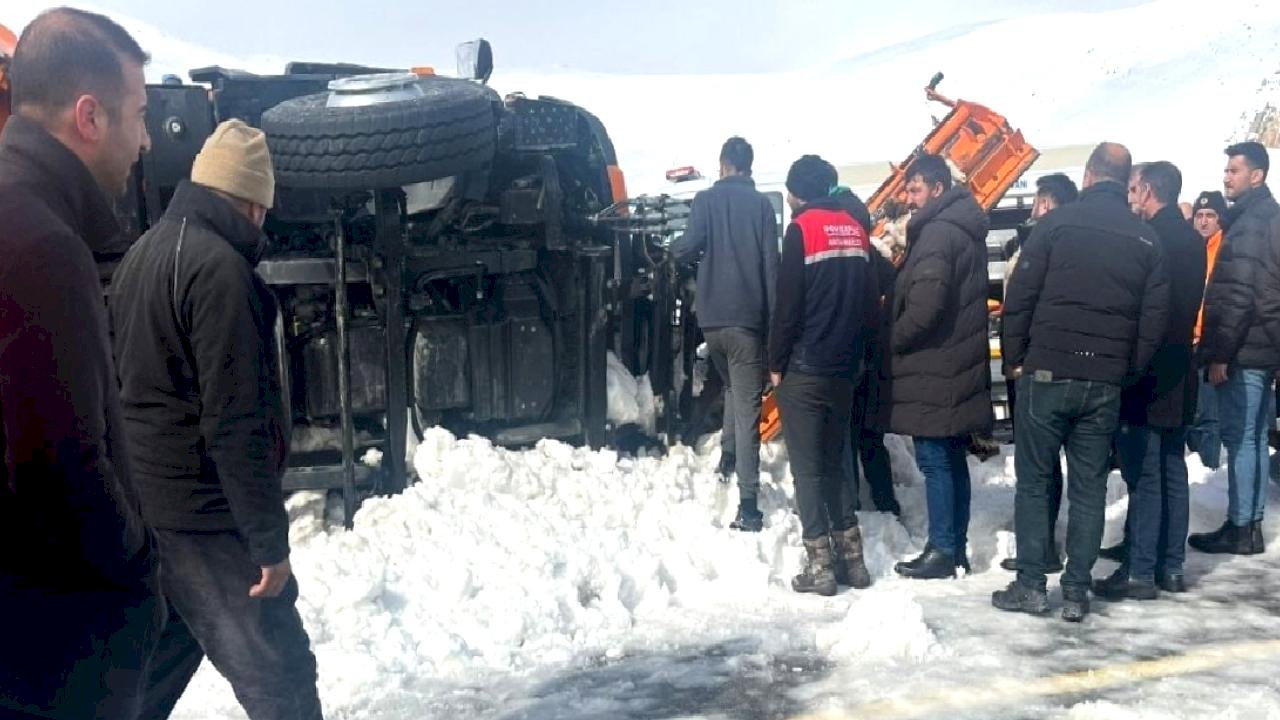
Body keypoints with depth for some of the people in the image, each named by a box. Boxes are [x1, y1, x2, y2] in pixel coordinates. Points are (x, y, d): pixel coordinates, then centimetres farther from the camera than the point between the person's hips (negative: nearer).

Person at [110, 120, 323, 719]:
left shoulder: (143, 253, 12)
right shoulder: (218, 268, -18)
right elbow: (235, 422, -22)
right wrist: (269, 540, -18)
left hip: (145, 500, 10)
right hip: (202, 513, -10)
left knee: (160, 656, 21)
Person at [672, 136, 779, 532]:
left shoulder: (706, 200, 4)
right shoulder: (761, 204, 2)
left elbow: (690, 247, -9)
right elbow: (771, 264, -2)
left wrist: (674, 248, 15)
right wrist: (775, 320, 1)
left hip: (712, 316, 2)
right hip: (748, 318, -2)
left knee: (733, 388, 30)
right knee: (747, 409, -3)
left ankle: (728, 456, 21)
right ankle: (748, 505, -9)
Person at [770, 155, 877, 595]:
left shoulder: (802, 229, -10)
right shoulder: (855, 229, 10)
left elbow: (788, 305, -13)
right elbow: (871, 302, 10)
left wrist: (776, 364, -4)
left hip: (804, 371, -6)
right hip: (844, 369, 7)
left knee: (808, 467, 0)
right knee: (834, 462, 16)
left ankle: (820, 564, 2)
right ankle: (851, 558, 17)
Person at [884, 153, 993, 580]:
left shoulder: (937, 233, -16)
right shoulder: (964, 229, 16)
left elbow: (924, 305, -25)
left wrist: (893, 339, -10)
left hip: (934, 370, -10)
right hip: (959, 367, 10)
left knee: (935, 460, -4)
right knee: (952, 460, 14)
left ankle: (942, 550, 2)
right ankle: (956, 546, 22)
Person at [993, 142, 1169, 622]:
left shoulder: (1057, 223, -3)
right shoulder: (1146, 239, 7)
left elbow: (1020, 297, -7)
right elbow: (1155, 317, 5)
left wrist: (1016, 358, 2)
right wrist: (1129, 371, 12)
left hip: (1047, 372, -3)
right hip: (1106, 383, 3)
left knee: (1033, 480, 7)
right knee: (1089, 487, 9)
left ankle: (1030, 585, 7)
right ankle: (1076, 592, 13)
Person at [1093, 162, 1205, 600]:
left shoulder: (1150, 239, -16)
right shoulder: (1192, 241, 11)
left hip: (1143, 375, -9)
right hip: (1177, 376, 9)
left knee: (1143, 478, -4)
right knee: (1172, 474, 13)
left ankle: (1139, 572, 1)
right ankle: (1171, 567, 21)